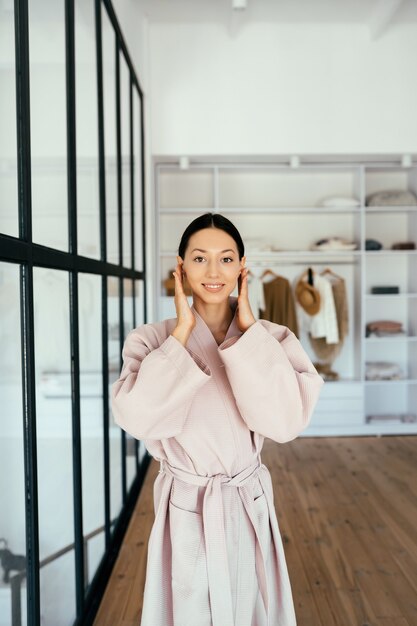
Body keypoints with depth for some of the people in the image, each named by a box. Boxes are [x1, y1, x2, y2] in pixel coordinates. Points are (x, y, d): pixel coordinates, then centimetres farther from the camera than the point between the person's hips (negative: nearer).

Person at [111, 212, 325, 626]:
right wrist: (182, 332, -20)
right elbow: (138, 419, -24)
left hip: (248, 509, 1)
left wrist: (249, 331, -19)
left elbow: (286, 421, -21)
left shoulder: (272, 338, -6)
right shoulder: (150, 340, -9)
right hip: (183, 510, -1)